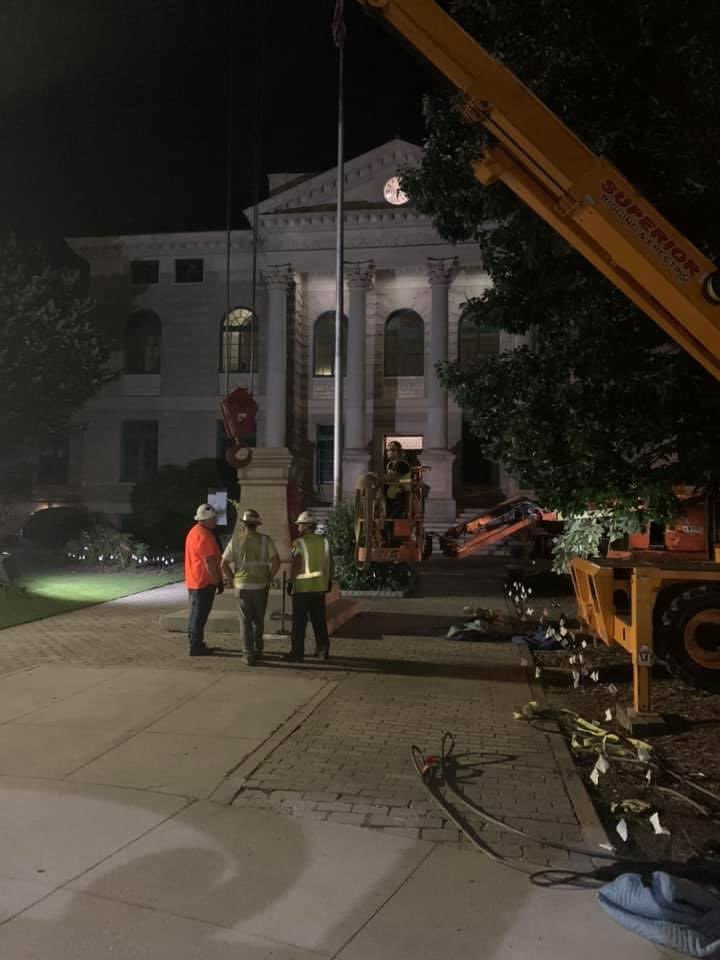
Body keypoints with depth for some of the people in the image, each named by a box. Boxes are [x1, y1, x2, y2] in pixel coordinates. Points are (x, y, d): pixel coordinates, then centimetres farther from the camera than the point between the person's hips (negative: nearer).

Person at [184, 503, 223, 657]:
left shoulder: (195, 531, 15)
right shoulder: (203, 535, -19)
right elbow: (209, 562, -22)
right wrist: (218, 580, -16)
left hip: (195, 581, 10)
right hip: (203, 581, -10)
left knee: (197, 614, 17)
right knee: (199, 615, -5)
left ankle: (196, 643, 25)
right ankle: (196, 646, -1)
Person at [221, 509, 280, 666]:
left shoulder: (235, 540, -2)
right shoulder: (265, 540, -4)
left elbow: (224, 564, -3)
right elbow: (276, 561, -11)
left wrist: (233, 579, 9)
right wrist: (269, 577, 2)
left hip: (242, 586, -1)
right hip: (261, 586, 1)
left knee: (245, 622, 6)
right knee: (259, 620, 18)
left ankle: (249, 655, 2)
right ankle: (257, 650, 29)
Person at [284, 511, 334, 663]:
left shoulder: (299, 543, -11)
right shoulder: (324, 541, 7)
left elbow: (296, 565, -16)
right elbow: (330, 563, 10)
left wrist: (291, 582, -10)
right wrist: (329, 581, 17)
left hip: (302, 587, -5)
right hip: (320, 587, 6)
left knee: (299, 622, 1)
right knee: (319, 620, 14)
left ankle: (297, 653, 2)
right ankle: (323, 650, 17)